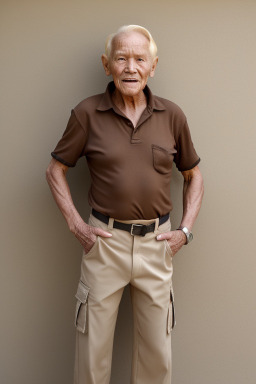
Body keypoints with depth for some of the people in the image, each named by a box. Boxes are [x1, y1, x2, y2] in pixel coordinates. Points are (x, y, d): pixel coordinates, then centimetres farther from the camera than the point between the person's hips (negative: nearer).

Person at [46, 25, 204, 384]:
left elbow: (193, 174, 12)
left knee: (157, 349, 13)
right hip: (105, 240, -1)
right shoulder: (87, 113, -4)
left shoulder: (172, 115, 0)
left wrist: (185, 230, 4)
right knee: (93, 345, 10)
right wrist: (75, 224, -2)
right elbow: (56, 169, 5)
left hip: (156, 242, 2)